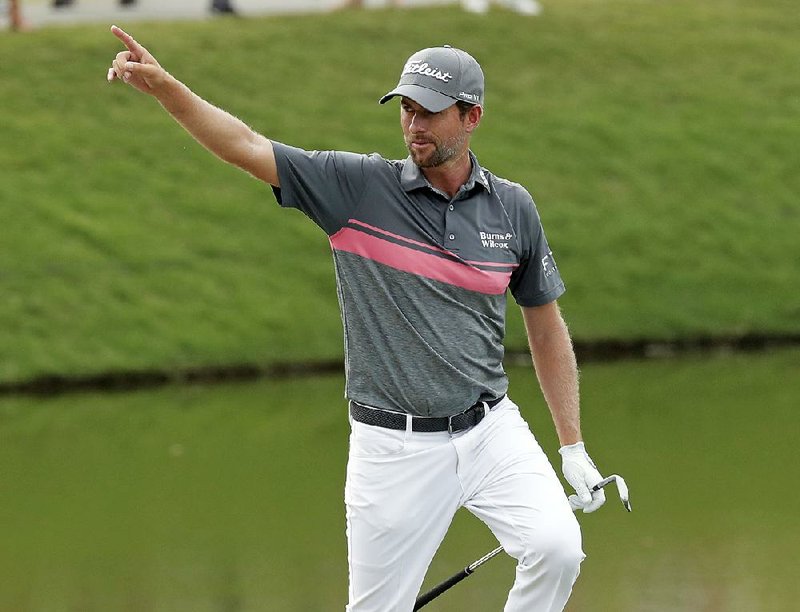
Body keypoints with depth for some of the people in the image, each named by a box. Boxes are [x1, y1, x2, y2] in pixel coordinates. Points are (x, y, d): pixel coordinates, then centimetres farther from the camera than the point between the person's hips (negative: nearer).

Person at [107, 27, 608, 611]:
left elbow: (546, 327, 13)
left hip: (489, 430, 1)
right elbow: (247, 147, -10)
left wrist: (574, 447, 12)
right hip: (395, 447, -1)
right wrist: (163, 84, -26)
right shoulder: (360, 187, -3)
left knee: (557, 549, -22)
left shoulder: (513, 207, 4)